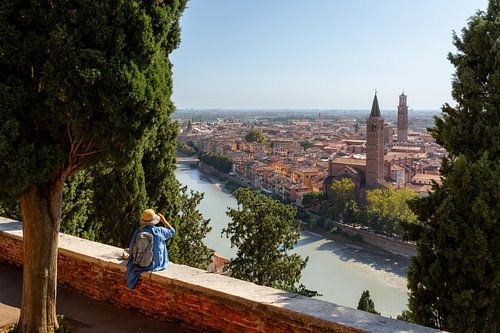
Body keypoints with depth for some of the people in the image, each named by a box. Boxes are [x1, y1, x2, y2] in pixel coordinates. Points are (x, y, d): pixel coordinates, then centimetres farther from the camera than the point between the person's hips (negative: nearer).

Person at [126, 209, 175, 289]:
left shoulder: (138, 231, -14)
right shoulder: (159, 231, -19)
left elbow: (131, 250, -6)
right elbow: (172, 231, 3)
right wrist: (163, 220, 8)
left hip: (138, 264, 2)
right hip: (153, 264, -2)